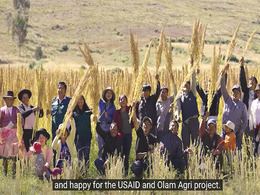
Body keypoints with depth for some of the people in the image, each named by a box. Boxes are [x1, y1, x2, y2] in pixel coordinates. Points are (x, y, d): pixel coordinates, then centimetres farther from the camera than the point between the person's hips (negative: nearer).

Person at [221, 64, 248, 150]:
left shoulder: (242, 106, 7)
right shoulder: (227, 100, 9)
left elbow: (245, 120, 7)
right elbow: (223, 87, 0)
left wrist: (241, 132, -5)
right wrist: (223, 73, -10)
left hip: (236, 133, -1)